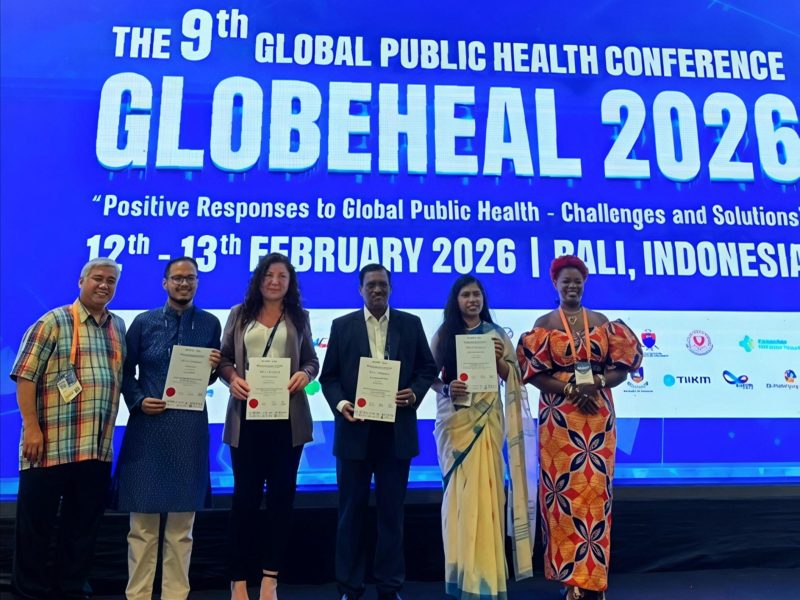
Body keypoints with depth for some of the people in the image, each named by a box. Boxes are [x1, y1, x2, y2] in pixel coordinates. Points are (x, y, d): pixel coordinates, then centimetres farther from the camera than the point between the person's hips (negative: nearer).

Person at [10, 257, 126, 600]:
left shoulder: (118, 328, 12)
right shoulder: (54, 322, -4)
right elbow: (25, 376, -8)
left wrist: (109, 428, 11)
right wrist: (32, 427, -13)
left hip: (98, 447, 5)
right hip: (52, 445, -5)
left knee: (84, 524, 13)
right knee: (37, 523, 8)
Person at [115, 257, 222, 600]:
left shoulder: (210, 324, 5)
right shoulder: (144, 323, 4)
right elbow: (126, 371, 8)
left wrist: (214, 366, -10)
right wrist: (138, 401, -8)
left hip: (190, 427, 1)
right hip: (147, 425, 0)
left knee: (182, 524, 8)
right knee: (142, 522, 5)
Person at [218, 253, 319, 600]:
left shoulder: (299, 317, 10)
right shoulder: (240, 314, 9)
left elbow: (312, 360, 10)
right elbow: (224, 358, 8)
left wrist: (305, 374, -11)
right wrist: (232, 378, -12)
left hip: (287, 416, 1)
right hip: (247, 414, -1)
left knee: (282, 493, 6)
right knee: (245, 494, 4)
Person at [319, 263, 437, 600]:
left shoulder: (411, 324, 6)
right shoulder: (342, 326, 5)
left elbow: (428, 368, 7)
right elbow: (329, 376, 3)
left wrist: (416, 393, -11)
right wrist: (340, 403, -14)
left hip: (396, 430, 1)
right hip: (355, 430, 0)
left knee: (392, 509, 10)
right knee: (351, 509, 9)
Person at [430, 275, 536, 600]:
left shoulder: (496, 334, 8)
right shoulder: (443, 334, 6)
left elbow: (510, 377, 8)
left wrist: (499, 359, -10)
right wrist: (446, 389, -16)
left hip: (486, 419, 0)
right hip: (453, 419, 0)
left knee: (484, 489, -3)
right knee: (458, 490, 2)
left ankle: (484, 572, 8)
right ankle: (461, 570, 14)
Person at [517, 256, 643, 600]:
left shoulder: (603, 322, 9)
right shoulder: (544, 324, 3)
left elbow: (622, 368, 5)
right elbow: (534, 373, -4)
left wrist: (595, 384, -13)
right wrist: (570, 388, -15)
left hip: (598, 418, 2)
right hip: (559, 417, -2)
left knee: (595, 489, 2)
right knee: (563, 490, -1)